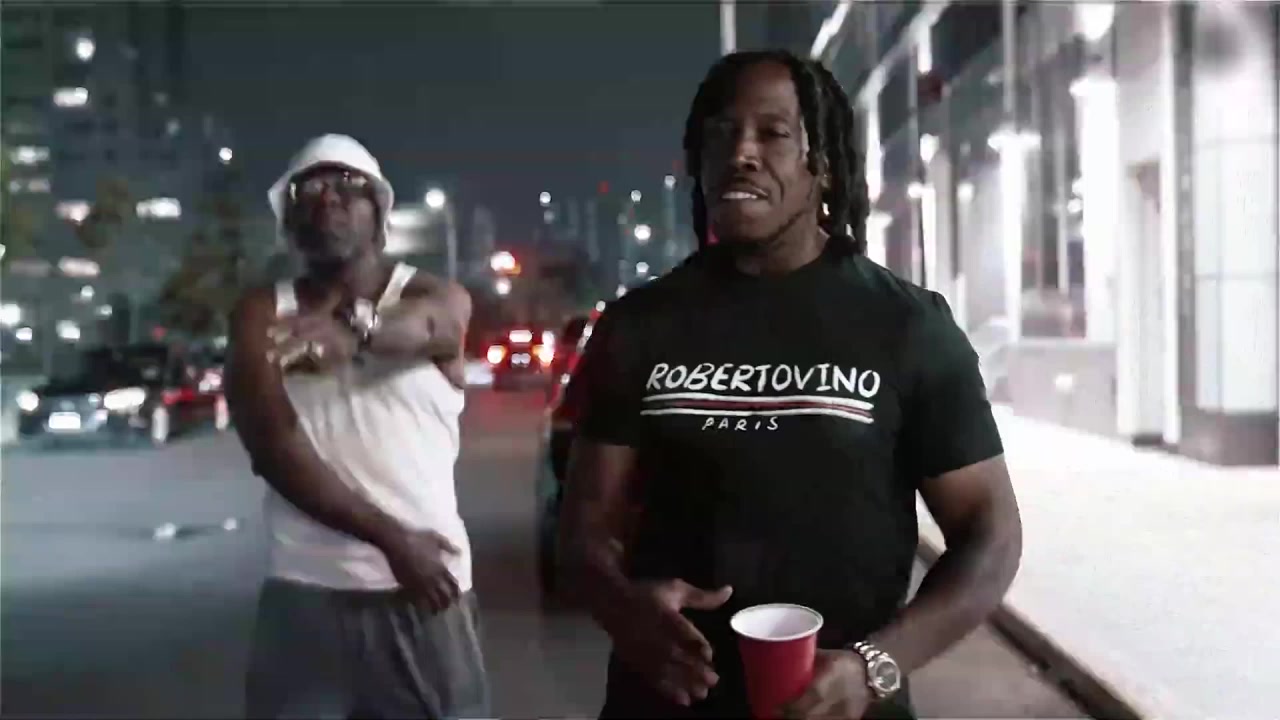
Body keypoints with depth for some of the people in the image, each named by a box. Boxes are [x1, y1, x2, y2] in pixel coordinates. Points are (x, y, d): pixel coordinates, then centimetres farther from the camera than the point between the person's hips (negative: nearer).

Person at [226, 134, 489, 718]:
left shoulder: (437, 300, 5)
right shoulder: (261, 315, 7)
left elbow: (424, 327, -21)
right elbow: (274, 447, -6)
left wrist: (355, 329, -45)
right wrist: (389, 537, -15)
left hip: (426, 593, 0)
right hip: (304, 596, 1)